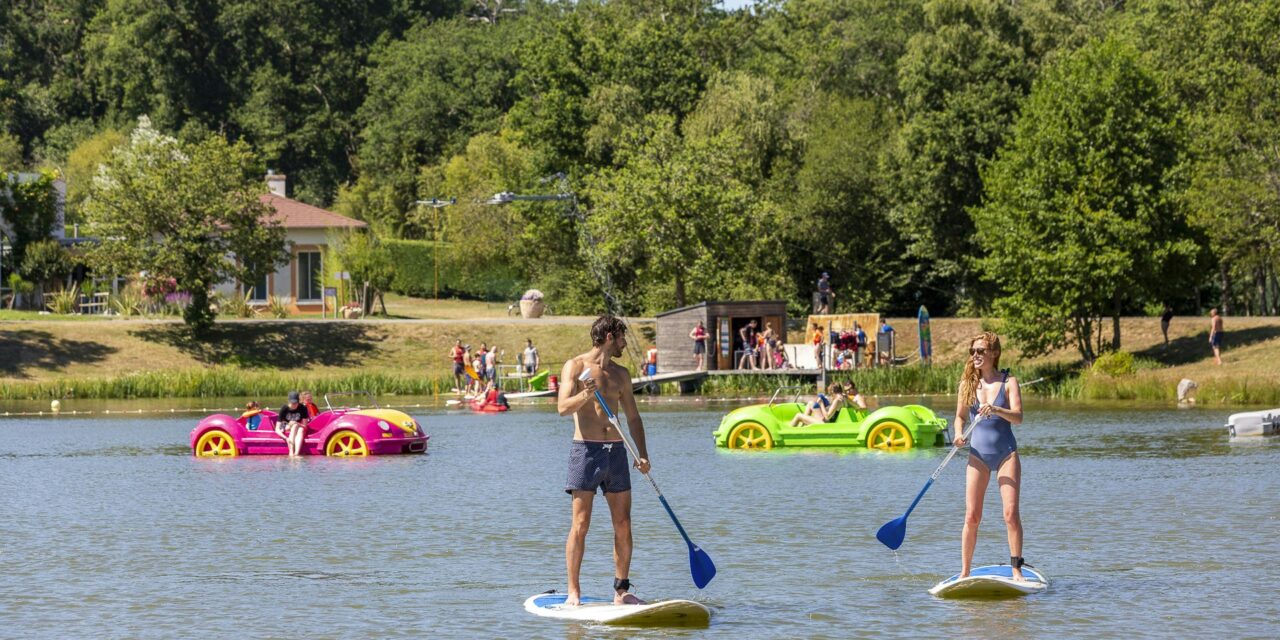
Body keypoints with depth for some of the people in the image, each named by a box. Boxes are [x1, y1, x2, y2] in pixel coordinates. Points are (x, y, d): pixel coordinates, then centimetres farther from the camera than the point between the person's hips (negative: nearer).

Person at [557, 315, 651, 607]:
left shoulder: (621, 374, 16)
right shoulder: (575, 366, -1)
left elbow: (632, 416, 18)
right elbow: (563, 407, -12)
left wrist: (642, 454, 5)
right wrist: (585, 395, -32)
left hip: (616, 451, 5)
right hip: (586, 450, -5)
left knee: (623, 525, 2)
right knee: (580, 524, -8)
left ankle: (622, 591, 9)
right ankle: (573, 592, -5)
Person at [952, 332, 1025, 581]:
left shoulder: (1008, 382, -2)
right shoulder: (968, 383, 6)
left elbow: (1018, 417, -14)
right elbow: (960, 416, 14)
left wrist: (995, 410, -32)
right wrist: (959, 434, -7)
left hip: (1006, 453, -2)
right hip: (978, 454, 2)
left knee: (1011, 513, -10)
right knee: (972, 516, -3)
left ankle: (1016, 569, -3)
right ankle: (964, 572, 5)